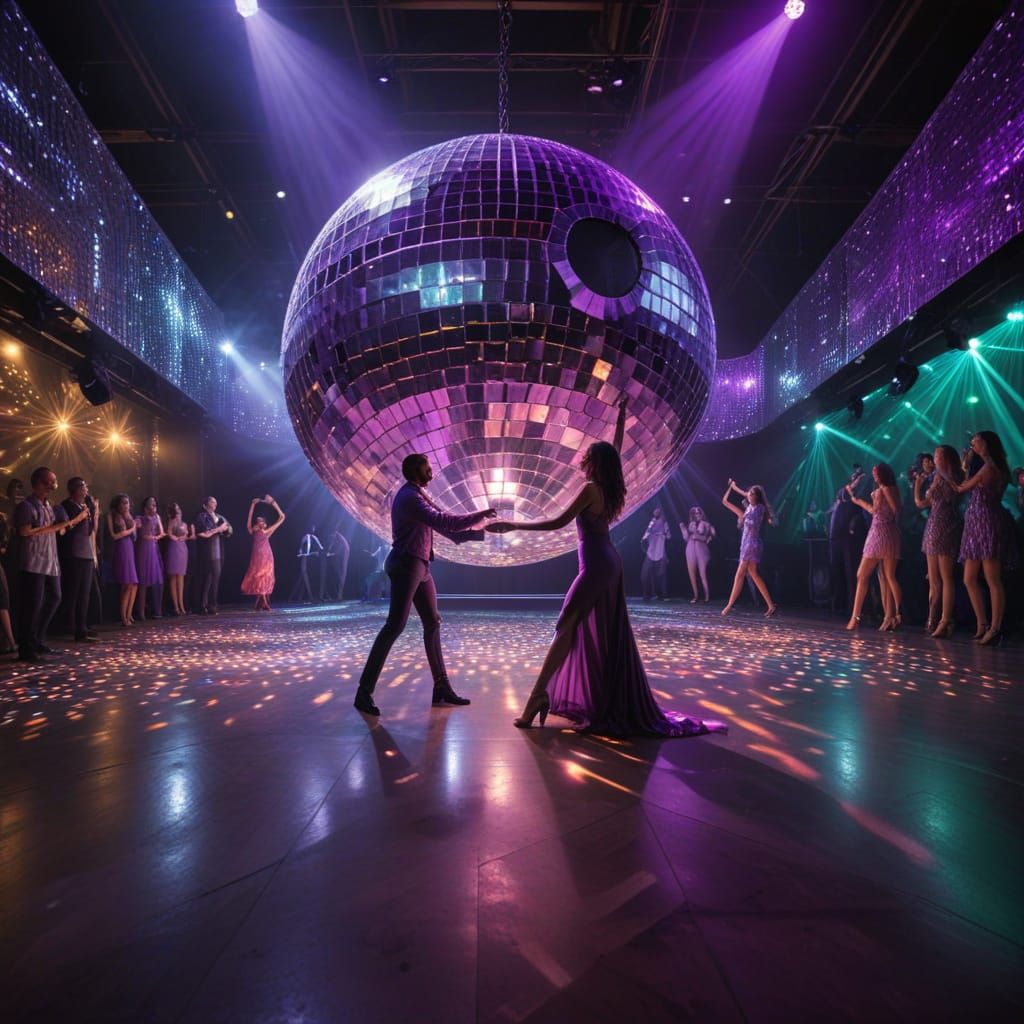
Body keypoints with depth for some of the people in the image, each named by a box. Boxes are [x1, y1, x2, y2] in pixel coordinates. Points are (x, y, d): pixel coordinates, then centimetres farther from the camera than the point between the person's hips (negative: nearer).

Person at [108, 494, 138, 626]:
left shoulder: (129, 516, 19)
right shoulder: (112, 516, 2)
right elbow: (113, 536, -6)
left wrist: (135, 528, 0)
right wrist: (130, 530, 1)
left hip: (131, 549, 6)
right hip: (121, 550, -6)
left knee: (134, 585, 0)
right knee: (127, 585, -8)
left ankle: (128, 615, 7)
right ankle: (123, 617, -1)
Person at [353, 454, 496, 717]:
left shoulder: (418, 496, 19)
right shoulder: (409, 497, -14)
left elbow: (444, 527, 18)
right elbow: (445, 523, -24)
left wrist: (482, 532, 11)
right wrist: (480, 515, -14)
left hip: (419, 567, 11)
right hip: (406, 565, -10)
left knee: (432, 623, 9)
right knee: (395, 625, -13)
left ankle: (441, 687, 14)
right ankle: (364, 692, -8)